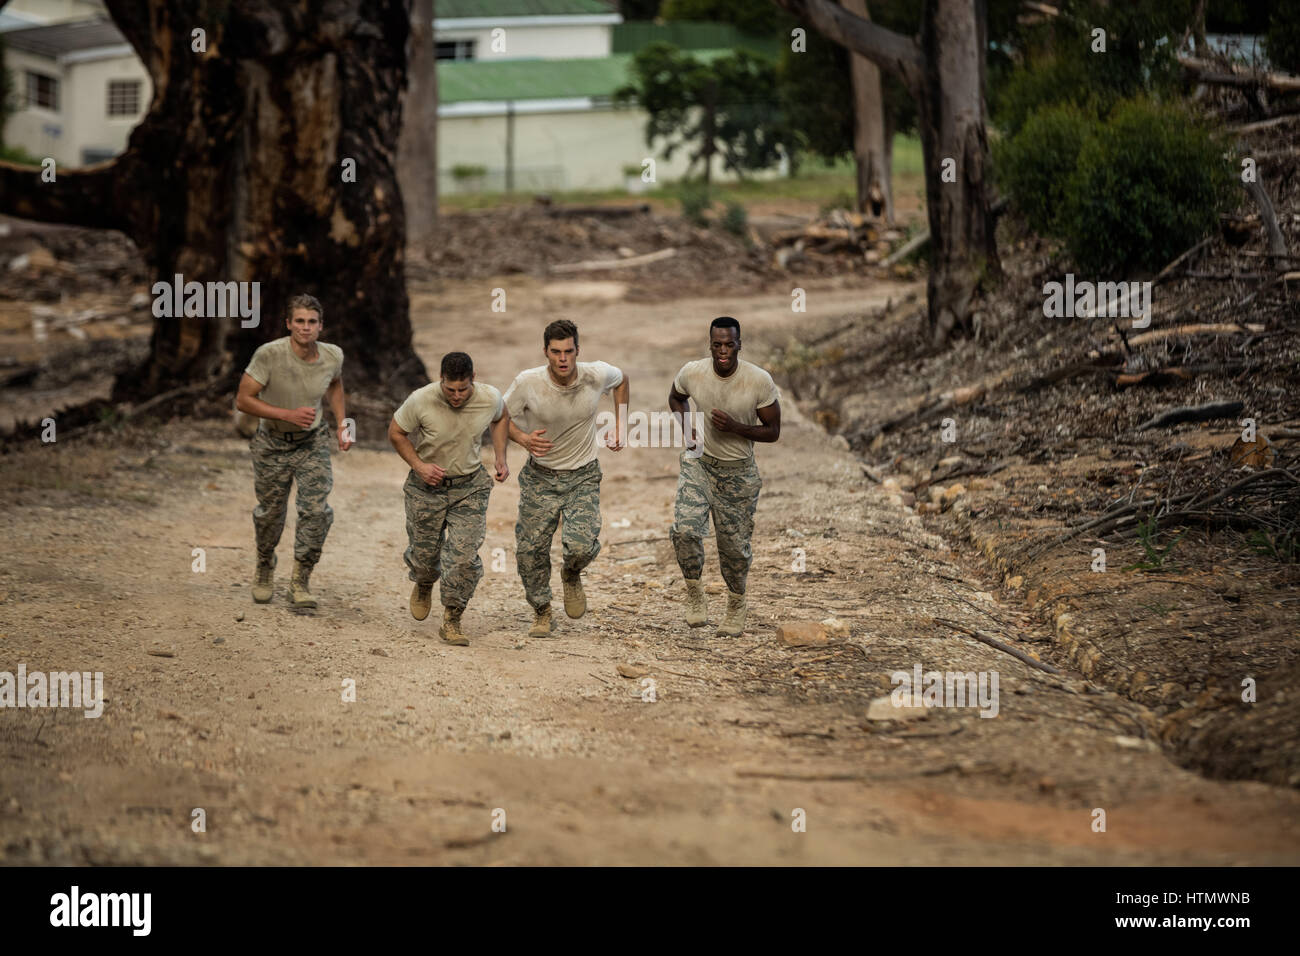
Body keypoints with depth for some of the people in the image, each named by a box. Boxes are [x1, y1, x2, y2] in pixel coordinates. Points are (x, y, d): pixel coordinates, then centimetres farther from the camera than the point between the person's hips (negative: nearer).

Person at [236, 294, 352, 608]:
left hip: (313, 442, 2)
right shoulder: (269, 355, -25)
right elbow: (243, 400, -21)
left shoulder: (332, 356, -11)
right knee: (271, 512, 12)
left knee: (316, 510, -14)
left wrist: (341, 424, 4)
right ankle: (265, 569, 42)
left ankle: (300, 582, 1)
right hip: (272, 444, -2)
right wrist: (289, 414, -28)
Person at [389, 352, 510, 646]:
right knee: (424, 553, 11)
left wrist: (501, 458, 1)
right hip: (427, 486, -1)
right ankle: (423, 587, 48)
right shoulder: (421, 401, -23)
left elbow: (501, 418, 10)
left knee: (464, 557, -11)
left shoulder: (490, 399, -16)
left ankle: (451, 621, 5)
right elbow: (396, 432, -5)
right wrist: (418, 465, -17)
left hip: (469, 487, 1)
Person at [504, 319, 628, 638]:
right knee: (530, 550, 1)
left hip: (583, 477, 0)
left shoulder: (597, 375, -16)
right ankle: (541, 612, 28)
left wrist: (619, 427, 3)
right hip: (540, 477, 0)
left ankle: (571, 576, 19)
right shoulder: (528, 382, -18)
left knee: (581, 546, -19)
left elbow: (621, 379, 10)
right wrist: (523, 438, -21)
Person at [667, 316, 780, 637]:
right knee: (684, 529, -21)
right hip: (699, 463, 1)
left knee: (734, 545, 8)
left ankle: (736, 604, 35)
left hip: (738, 471, -1)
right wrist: (686, 426, -5)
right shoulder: (692, 373, -13)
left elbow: (773, 431, -9)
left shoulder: (760, 381, -19)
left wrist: (735, 428, -25)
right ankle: (694, 592, 3)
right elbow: (676, 397, 12)